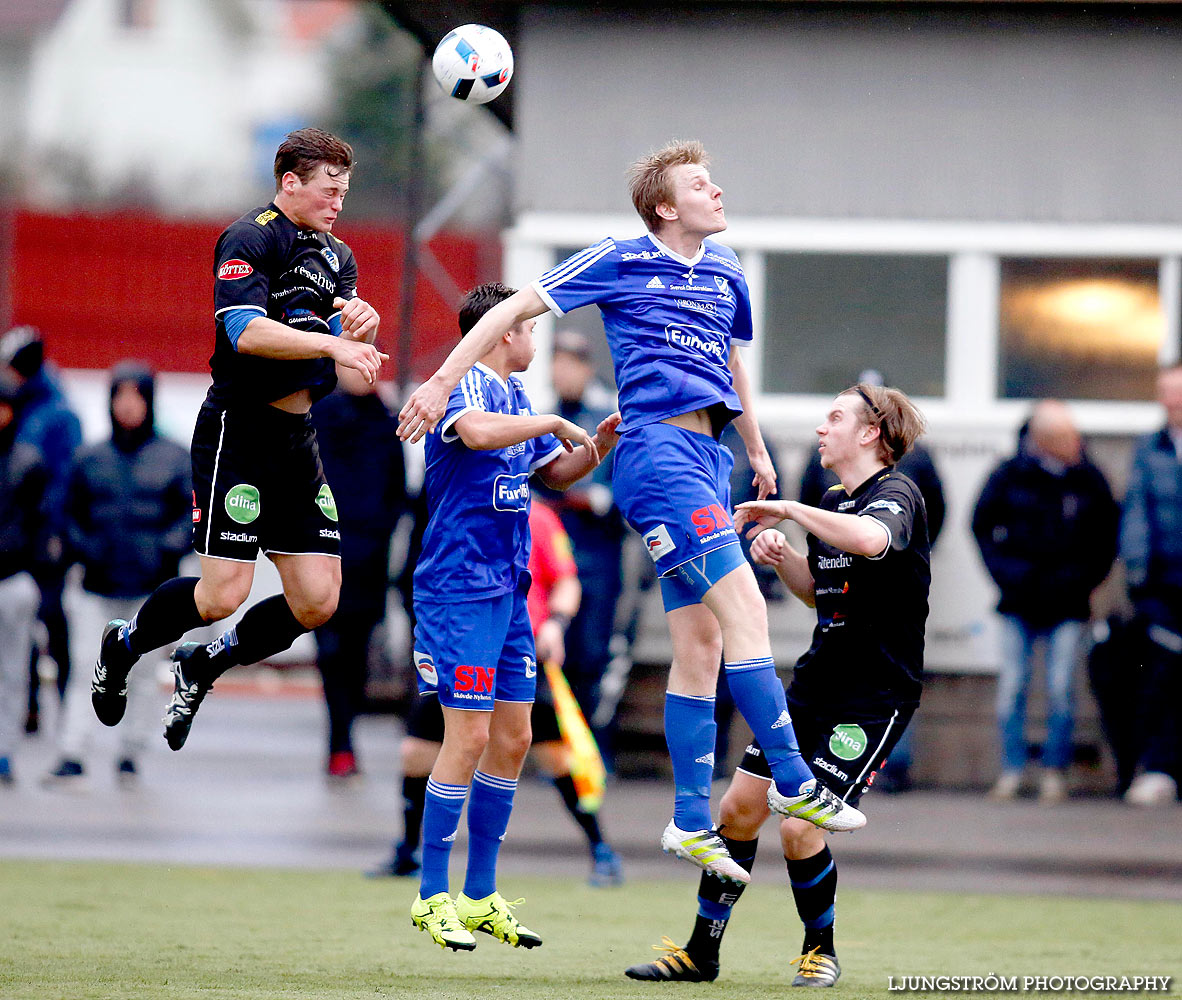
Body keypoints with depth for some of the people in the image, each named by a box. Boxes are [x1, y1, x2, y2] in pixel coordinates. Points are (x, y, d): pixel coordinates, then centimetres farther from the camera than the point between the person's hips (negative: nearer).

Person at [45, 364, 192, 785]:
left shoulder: (174, 458, 4)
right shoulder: (90, 459, 8)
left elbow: (195, 513, 3)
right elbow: (71, 513, 15)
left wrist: (167, 547, -11)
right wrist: (82, 548, -2)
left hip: (152, 588, -1)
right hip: (96, 589, 1)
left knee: (141, 676, 2)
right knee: (86, 671, -8)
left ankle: (131, 754, 14)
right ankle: (72, 755, -10)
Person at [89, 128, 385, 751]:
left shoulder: (337, 257, 16)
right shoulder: (249, 239, -10)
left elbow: (347, 351, 8)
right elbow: (246, 331, -23)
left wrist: (359, 326, -13)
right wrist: (331, 343, -27)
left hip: (298, 441, 8)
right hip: (238, 434, -8)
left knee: (317, 601, 0)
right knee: (224, 595, -12)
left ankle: (203, 666, 22)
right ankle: (123, 645, 17)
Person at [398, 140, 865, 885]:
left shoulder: (725, 273, 17)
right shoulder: (621, 262, -1)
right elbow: (516, 310, 2)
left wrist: (757, 450, 39)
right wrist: (444, 381, -2)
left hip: (706, 459, 7)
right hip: (658, 450, -7)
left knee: (700, 644, 6)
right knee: (745, 607, -17)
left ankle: (692, 823, 10)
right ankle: (793, 782, -15)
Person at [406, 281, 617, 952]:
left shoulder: (515, 393, 16)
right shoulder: (465, 386, -12)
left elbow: (556, 472, 30)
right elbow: (477, 431, -36)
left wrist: (598, 444, 11)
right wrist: (553, 422, -24)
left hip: (509, 591, 9)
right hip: (460, 589, -9)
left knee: (512, 739, 8)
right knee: (470, 738, -9)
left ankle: (481, 898, 15)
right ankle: (433, 898, -1)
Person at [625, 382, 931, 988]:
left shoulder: (896, 495, -14)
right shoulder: (833, 503, 13)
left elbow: (871, 540, -39)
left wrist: (787, 509, -29)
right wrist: (781, 556, 5)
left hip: (875, 697, -8)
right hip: (815, 684, 8)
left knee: (798, 827, -15)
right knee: (739, 807, 4)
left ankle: (821, 950, 10)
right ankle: (701, 951, 15)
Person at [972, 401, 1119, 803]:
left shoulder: (1088, 480, 0)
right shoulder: (1010, 476, -3)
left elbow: (1107, 536, 10)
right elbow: (982, 526, 7)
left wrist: (1082, 578, -1)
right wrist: (1007, 573, -3)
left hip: (1067, 605, 0)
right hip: (1019, 604, 0)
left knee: (1061, 691, -4)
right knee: (1012, 687, -2)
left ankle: (1055, 771, 5)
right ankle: (1011, 770, 6)